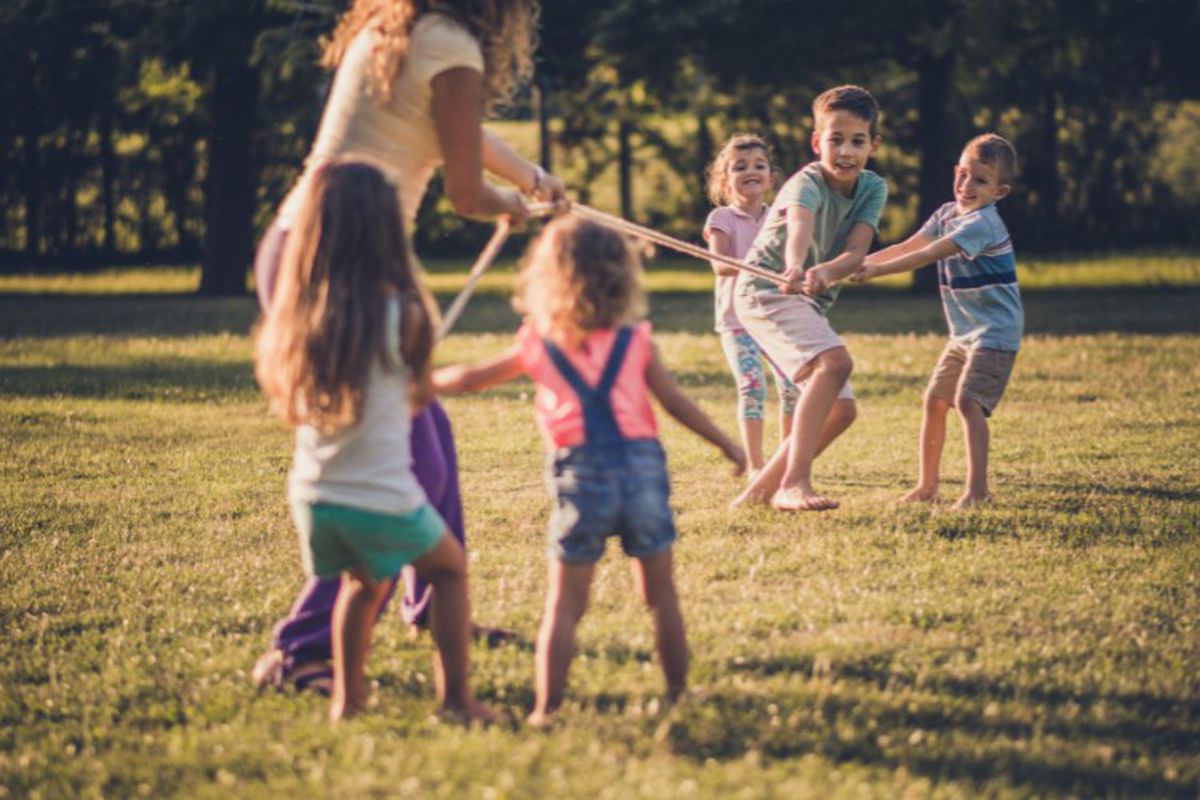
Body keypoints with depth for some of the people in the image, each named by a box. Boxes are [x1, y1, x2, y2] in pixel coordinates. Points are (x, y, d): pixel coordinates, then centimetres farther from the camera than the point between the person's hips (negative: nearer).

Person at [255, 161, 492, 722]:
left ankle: (347, 698, 29)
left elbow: (282, 397, 5)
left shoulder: (298, 312, -1)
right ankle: (456, 697, 19)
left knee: (363, 582, 33)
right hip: (384, 501, -4)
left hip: (314, 498, 4)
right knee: (450, 569, 24)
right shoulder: (401, 314, -12)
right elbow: (419, 396, 2)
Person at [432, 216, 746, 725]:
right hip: (642, 466, 1)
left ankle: (547, 708, -1)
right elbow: (676, 402, 8)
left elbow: (469, 379, 19)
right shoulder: (635, 341, 7)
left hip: (581, 477, -1)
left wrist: (422, 382, 37)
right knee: (660, 593, 13)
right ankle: (678, 693, 17)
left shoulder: (536, 347, 8)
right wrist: (726, 444, 19)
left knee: (564, 603, 3)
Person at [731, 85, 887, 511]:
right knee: (835, 361, -31)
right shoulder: (807, 183, -22)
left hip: (807, 301, 9)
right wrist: (795, 269, -68)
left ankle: (762, 487, 20)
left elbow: (855, 253, -19)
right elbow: (799, 228, -45)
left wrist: (824, 273, -43)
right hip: (765, 289, -9)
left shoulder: (873, 189, -4)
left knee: (841, 409, 11)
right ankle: (794, 483, -37)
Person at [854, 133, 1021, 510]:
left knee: (967, 401, -21)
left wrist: (876, 270, -30)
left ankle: (977, 488, -22)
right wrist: (858, 264, 3)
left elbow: (928, 255, -27)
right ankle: (927, 486, 18)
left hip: (995, 333, -9)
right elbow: (907, 247, 12)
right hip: (964, 333, 9)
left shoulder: (981, 224, -20)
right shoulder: (947, 214, 9)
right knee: (935, 399, 9)